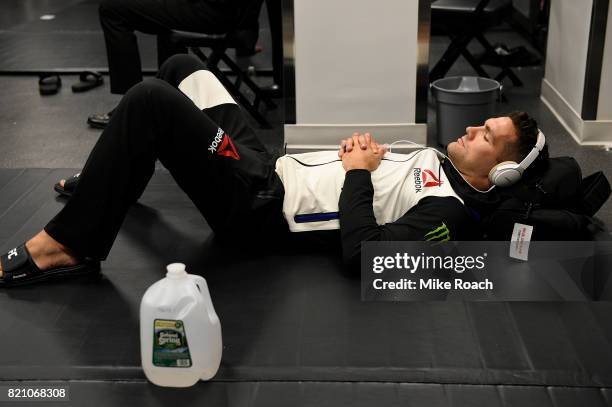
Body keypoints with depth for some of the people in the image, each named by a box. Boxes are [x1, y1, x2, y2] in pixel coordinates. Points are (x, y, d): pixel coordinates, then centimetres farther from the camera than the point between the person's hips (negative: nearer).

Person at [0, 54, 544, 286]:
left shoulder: (448, 211, -16)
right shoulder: (434, 162, 14)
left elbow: (360, 252, -28)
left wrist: (358, 172, -16)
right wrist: (362, 146, 3)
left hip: (260, 209, -10)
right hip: (273, 165, 10)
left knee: (149, 99, -27)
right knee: (181, 66, 16)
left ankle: (67, 247, -15)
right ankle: (108, 185, 29)